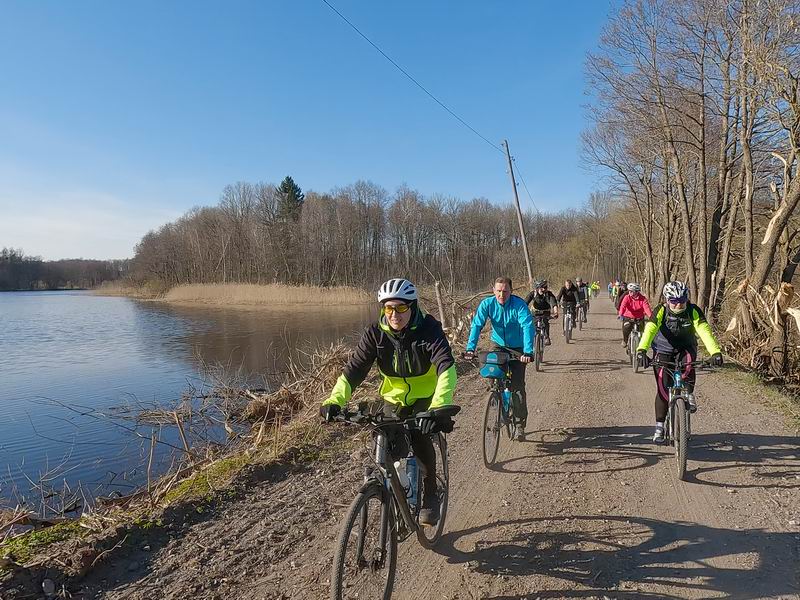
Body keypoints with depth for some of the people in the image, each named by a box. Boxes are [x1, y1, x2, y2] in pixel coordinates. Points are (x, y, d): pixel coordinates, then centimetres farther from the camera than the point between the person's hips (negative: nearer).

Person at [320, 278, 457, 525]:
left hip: (426, 398, -3)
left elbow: (446, 367, -39)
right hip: (395, 398, 3)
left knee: (419, 437, -27)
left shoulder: (428, 329, -25)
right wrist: (335, 400, -42)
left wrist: (438, 408, -56)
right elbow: (354, 368, -24)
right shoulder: (375, 333, -17)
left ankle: (430, 497, -3)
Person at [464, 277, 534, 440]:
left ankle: (519, 425, 4)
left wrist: (528, 352, -46)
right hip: (498, 346, 3)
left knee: (518, 385, -8)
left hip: (517, 349, -2)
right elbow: (476, 325, -22)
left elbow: (528, 327, -33)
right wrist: (470, 348, -36)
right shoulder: (487, 304, -15)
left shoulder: (519, 304, -22)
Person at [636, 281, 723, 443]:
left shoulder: (693, 311, -20)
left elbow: (705, 331, -32)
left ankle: (689, 394, -9)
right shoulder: (661, 311, -23)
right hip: (663, 350, -1)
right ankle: (659, 426, 7)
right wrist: (641, 350, -55)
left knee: (689, 360, -35)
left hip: (685, 348, 1)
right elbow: (650, 330, -38)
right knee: (662, 388, -7)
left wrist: (715, 352, -48)